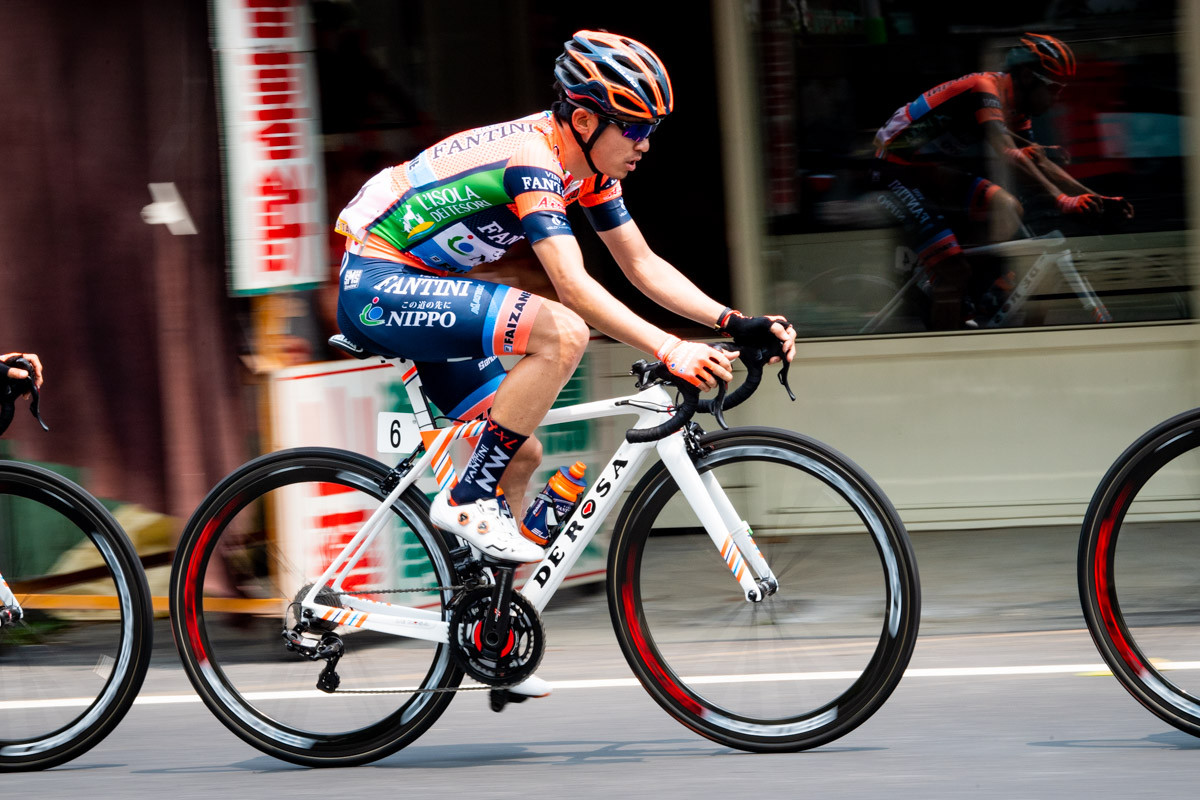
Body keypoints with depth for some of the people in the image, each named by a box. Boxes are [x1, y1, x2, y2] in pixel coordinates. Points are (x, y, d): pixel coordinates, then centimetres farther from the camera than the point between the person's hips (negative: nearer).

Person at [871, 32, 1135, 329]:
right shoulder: (984, 90, -24)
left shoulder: (1015, 109, 6)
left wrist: (1096, 199, -1)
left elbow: (1041, 163, 9)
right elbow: (1009, 157, -37)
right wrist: (1061, 200, -42)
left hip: (938, 175, 10)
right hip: (898, 174, -10)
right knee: (954, 272, -19)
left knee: (1007, 210, -8)